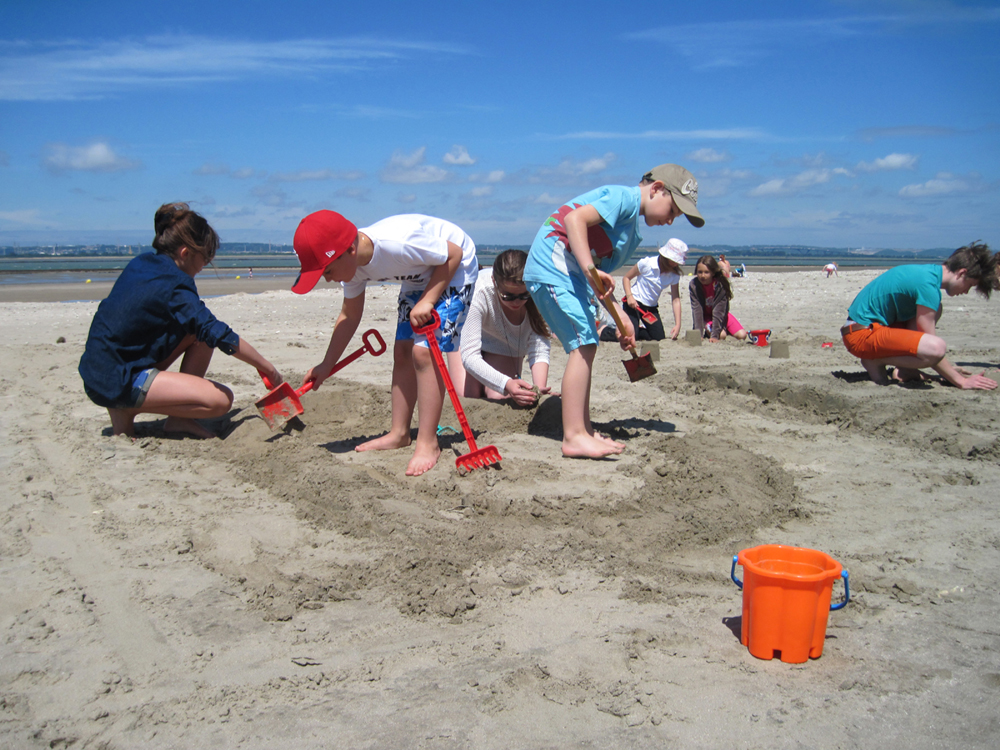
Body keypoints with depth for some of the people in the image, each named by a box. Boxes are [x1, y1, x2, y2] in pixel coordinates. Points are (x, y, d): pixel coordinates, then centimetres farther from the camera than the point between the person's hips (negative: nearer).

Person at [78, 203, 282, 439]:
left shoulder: (141, 263, 7)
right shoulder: (175, 285, -18)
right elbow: (222, 337, -22)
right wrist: (268, 369, -13)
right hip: (117, 384, -9)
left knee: (201, 327, 8)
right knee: (221, 399, -15)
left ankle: (179, 418, 8)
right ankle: (128, 409, -3)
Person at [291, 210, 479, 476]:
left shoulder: (397, 243, -39)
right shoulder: (353, 264, -13)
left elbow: (453, 254, -25)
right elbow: (349, 316, 3)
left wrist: (427, 301, -29)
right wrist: (326, 365, 4)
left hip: (454, 268, -8)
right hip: (421, 274, 8)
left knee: (423, 351, -18)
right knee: (402, 351, 5)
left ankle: (428, 442, -12)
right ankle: (399, 434, 15)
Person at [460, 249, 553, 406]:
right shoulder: (480, 294, -41)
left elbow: (539, 350, -31)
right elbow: (469, 356, -41)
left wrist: (540, 389, -50)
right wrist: (506, 384, -56)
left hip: (508, 344, 2)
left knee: (500, 397, -18)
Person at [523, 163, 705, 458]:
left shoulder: (632, 232, 22)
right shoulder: (624, 197, -8)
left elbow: (603, 275, 20)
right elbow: (574, 218, -22)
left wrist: (619, 315, 11)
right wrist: (590, 269, -30)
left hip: (570, 275, 11)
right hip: (552, 265, -11)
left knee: (586, 347, 13)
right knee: (584, 344, -15)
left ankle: (583, 430, 19)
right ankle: (574, 436, -16)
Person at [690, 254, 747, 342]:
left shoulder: (720, 285, -26)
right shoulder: (693, 285, -22)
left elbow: (718, 311, -28)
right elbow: (697, 309, -26)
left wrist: (715, 335, -34)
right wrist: (699, 333, -33)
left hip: (722, 315, 1)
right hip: (705, 316, -1)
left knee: (742, 335, -13)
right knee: (721, 335, -27)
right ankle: (707, 331, 5)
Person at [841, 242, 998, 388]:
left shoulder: (929, 271, 12)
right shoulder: (928, 284, -19)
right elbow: (932, 347, -16)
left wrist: (949, 368, 25)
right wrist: (961, 381, -8)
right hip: (862, 334, -11)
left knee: (935, 309, 17)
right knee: (937, 347, -28)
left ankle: (904, 369, 5)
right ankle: (875, 361, -6)